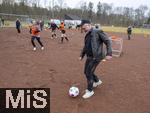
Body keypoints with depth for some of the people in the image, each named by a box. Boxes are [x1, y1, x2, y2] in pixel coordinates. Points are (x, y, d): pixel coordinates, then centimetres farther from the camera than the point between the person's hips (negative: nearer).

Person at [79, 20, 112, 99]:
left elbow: (108, 41, -12)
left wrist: (109, 54, -20)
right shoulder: (87, 36, 13)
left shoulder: (97, 32, -11)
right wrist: (81, 55, 17)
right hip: (89, 57, 9)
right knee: (86, 72, 16)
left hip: (96, 57, -9)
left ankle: (90, 91, 14)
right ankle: (97, 81, 42)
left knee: (88, 73, -7)